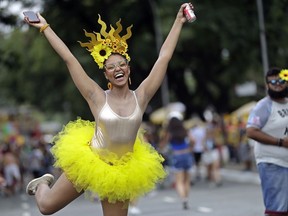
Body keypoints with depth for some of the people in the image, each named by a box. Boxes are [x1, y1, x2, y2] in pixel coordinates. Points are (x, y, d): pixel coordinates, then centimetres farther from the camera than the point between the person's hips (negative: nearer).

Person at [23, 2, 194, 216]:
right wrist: (45, 28, -6)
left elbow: (164, 57, -4)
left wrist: (178, 22, -3)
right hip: (89, 162, -1)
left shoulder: (141, 97, -5)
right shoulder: (98, 97, -10)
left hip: (121, 171, 1)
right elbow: (69, 59, -8)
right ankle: (44, 184, 42)